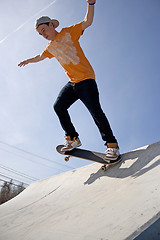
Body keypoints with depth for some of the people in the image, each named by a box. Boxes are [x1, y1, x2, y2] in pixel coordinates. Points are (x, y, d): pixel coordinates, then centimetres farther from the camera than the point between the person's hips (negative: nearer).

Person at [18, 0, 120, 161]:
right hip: (72, 82, 7)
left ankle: (111, 144, -10)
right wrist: (28, 61, 52)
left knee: (95, 110, -18)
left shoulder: (69, 32, 3)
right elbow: (40, 57, 38)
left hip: (86, 78, -7)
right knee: (59, 106, -7)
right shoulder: (50, 47, 19)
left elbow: (87, 22, -7)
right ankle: (73, 138, 1)